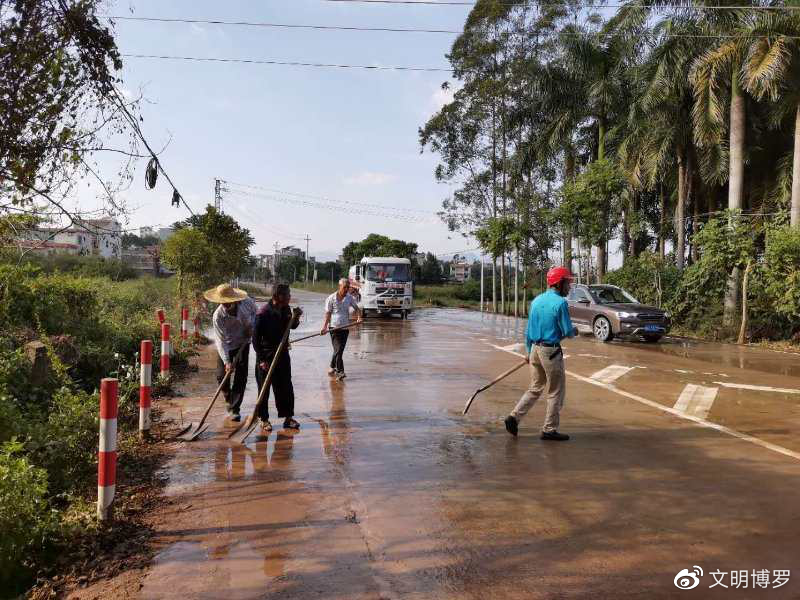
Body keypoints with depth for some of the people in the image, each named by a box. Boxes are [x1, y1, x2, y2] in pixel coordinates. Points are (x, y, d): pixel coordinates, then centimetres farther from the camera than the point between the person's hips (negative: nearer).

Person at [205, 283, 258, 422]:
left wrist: (252, 327, -11)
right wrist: (227, 362, -35)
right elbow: (220, 340, -28)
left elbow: (255, 312, 5)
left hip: (243, 344, 1)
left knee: (240, 378, -4)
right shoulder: (218, 316, -27)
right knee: (222, 376, 2)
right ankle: (229, 399, 32)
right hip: (226, 347, -1)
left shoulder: (247, 303, -21)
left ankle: (234, 409, 4)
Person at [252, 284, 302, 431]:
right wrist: (261, 360, -19)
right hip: (266, 356, -6)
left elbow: (292, 326, 16)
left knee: (286, 387, 9)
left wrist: (296, 317, -6)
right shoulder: (263, 313, -20)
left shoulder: (286, 309, -1)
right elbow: (256, 338, -18)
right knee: (264, 389, 7)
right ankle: (264, 419, 21)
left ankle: (288, 417, 20)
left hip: (282, 354, 6)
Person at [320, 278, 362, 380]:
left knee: (340, 350, 9)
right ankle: (340, 371, -7)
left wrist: (358, 317, -8)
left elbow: (356, 308, 13)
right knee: (338, 350, -9)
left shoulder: (350, 298, 5)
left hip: (345, 328, 4)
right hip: (334, 327, -4)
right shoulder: (331, 298, -6)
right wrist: (325, 326, -16)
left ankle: (333, 367, 30)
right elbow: (328, 314, -5)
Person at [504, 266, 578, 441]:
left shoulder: (536, 300, 9)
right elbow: (567, 332, -13)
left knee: (535, 389, 17)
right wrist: (575, 331, 10)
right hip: (551, 351, -7)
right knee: (555, 392, 6)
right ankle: (549, 430, 12)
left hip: (535, 349, 7)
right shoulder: (560, 303, -14)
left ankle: (514, 417, 7)